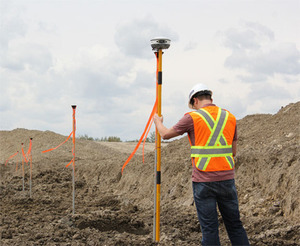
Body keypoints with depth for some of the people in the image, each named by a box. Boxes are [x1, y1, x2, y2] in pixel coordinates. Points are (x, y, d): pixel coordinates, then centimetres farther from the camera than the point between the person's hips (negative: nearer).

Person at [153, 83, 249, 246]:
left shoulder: (192, 118, -5)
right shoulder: (230, 117, 7)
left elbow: (166, 134, 9)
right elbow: (233, 152, 14)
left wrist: (158, 122, 29)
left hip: (203, 181, -3)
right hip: (227, 179, 3)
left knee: (209, 227, 2)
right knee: (235, 225, 12)